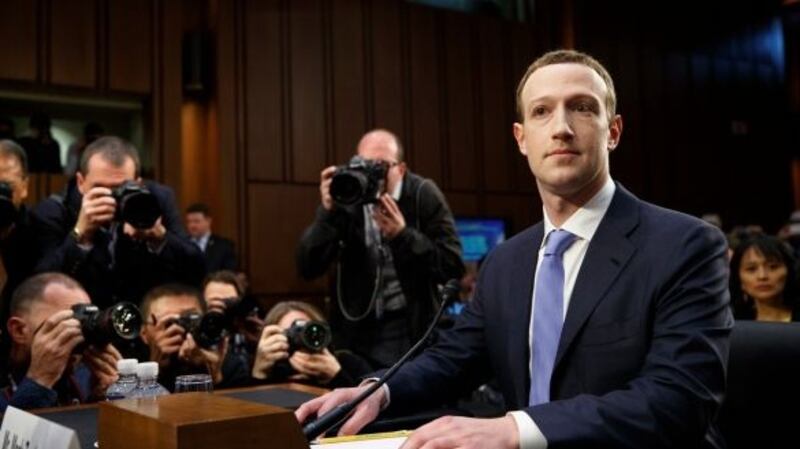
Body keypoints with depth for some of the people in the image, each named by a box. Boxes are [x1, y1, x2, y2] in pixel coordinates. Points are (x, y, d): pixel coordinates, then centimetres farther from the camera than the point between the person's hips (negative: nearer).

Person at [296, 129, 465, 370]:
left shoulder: (423, 195, -9)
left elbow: (453, 268, -15)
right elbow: (307, 268, -10)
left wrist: (403, 234, -26)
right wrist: (328, 212, -23)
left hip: (411, 328, -2)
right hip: (355, 329, 2)